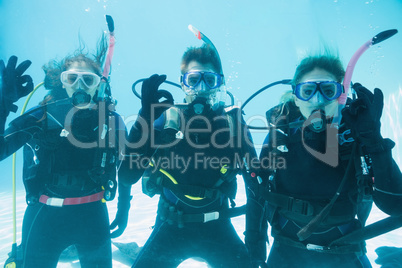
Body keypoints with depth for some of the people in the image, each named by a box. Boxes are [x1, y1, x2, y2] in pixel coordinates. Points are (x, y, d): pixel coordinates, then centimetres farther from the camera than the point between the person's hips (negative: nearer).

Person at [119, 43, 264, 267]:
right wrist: (146, 113, -25)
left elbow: (254, 178, 1)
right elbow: (128, 175, -17)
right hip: (171, 226, 0)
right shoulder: (167, 118, -9)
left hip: (216, 228, 1)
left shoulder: (233, 121, -7)